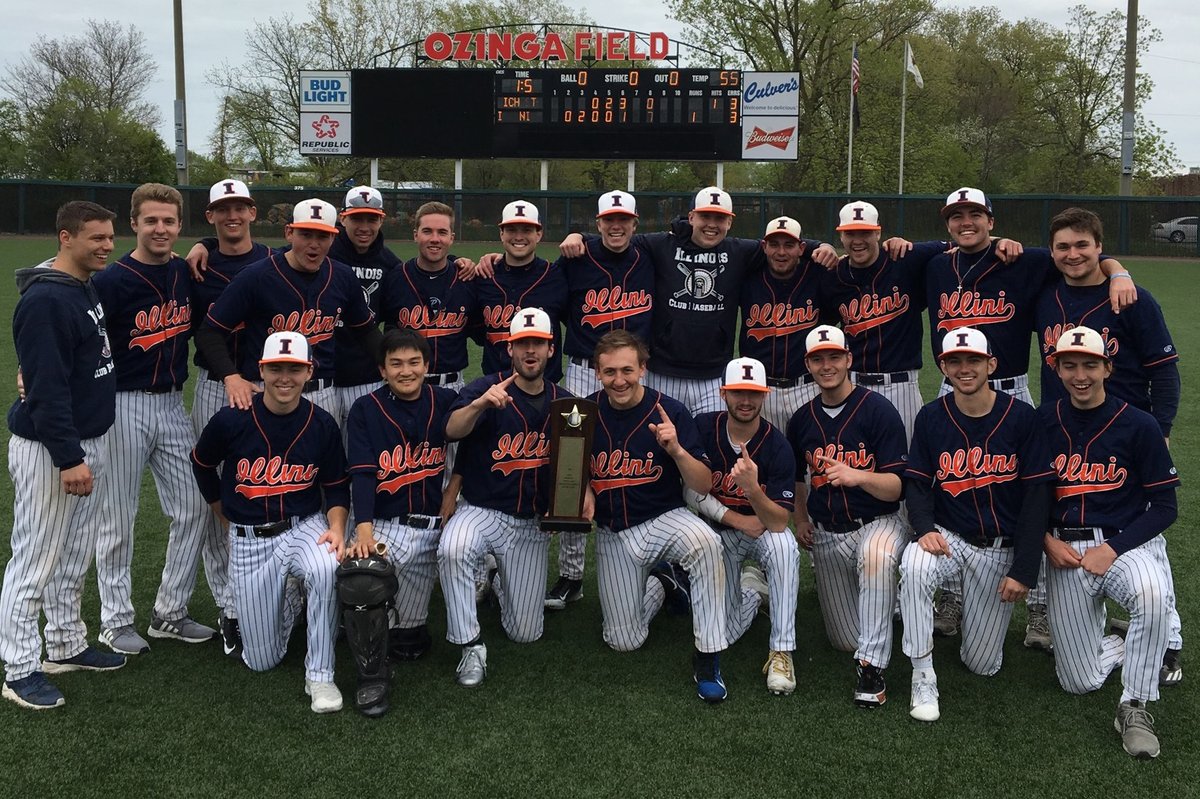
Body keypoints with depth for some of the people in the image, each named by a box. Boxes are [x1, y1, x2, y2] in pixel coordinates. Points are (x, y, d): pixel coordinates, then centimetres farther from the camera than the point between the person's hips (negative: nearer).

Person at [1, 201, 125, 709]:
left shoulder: (88, 289, 10)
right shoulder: (45, 300, -19)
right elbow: (46, 388, -23)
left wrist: (86, 450, 15)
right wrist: (68, 458, -24)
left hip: (90, 440, 9)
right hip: (48, 449, -9)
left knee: (74, 555, 17)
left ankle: (66, 646, 30)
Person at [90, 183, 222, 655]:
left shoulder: (186, 275, 6)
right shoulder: (111, 280, -11)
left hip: (173, 404, 6)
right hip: (123, 407, -6)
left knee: (193, 509, 7)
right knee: (118, 519, 4)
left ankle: (170, 613, 22)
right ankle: (116, 620, 18)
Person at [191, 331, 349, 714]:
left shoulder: (322, 425, -7)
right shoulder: (231, 421, -11)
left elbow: (336, 487, 4)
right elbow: (202, 465, 9)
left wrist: (337, 529, -15)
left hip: (306, 526, 0)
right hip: (250, 539, 0)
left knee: (327, 568, -38)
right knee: (262, 660, 2)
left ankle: (319, 676, -19)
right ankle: (288, 602, 36)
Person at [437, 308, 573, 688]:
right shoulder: (487, 388, -7)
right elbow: (452, 431, -26)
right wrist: (479, 404, -46)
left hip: (532, 524, 3)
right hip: (481, 511, -3)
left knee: (525, 633, 3)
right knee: (452, 549, -39)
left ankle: (503, 580, 36)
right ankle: (471, 646, -20)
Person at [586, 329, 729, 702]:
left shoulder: (670, 411, -12)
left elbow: (703, 486, -13)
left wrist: (676, 449, -30)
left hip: (665, 519, -2)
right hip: (612, 533, 3)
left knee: (706, 542, -38)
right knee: (624, 641, -1)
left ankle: (708, 658, -24)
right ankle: (658, 582, 30)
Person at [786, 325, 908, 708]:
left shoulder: (878, 411, -11)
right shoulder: (802, 420, 5)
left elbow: (896, 488, -17)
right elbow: (797, 478, 23)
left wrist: (859, 477, -36)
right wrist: (800, 520, 7)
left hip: (878, 522, -5)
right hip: (827, 534, 5)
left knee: (876, 555, -43)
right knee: (845, 641, 6)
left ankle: (872, 667, -34)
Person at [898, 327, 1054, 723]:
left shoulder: (1021, 417, -9)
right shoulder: (931, 417, -2)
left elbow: (1036, 496, -8)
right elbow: (916, 483, 2)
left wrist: (1023, 571, -12)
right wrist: (925, 528, -21)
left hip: (1001, 549, -1)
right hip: (948, 537, 1)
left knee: (982, 664, 2)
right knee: (914, 566, -37)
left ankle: (981, 611, 37)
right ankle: (923, 676, -20)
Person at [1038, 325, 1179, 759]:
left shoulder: (1139, 425, -5)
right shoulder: (1042, 422, 2)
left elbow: (1165, 506, -4)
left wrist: (1112, 549, -15)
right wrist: (1048, 541, -7)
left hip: (1129, 542, -2)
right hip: (1064, 550, 2)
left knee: (1152, 595, -39)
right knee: (1080, 681, -3)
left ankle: (1135, 706, -19)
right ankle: (1122, 647, 33)